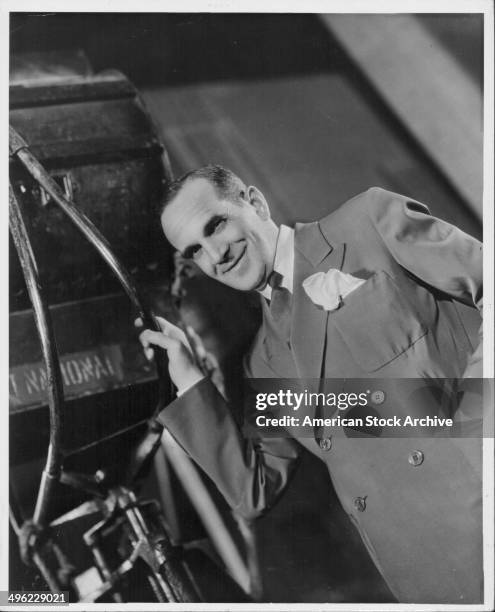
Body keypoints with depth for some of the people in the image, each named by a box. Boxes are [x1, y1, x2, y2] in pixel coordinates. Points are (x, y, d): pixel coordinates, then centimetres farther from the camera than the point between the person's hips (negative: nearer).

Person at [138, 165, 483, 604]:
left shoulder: (372, 222, -2)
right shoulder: (264, 358, 13)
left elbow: (480, 276, -5)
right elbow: (254, 493, 10)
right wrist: (189, 382, 5)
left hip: (475, 499, -4)